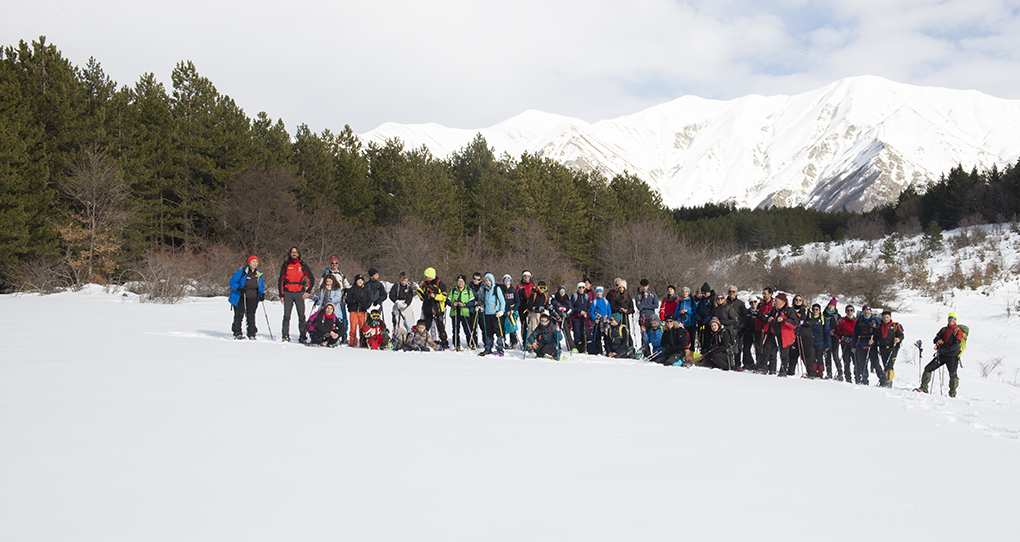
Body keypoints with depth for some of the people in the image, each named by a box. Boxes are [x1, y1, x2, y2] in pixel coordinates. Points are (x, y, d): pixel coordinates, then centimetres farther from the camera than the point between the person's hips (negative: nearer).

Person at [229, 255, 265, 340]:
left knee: (251, 316, 1)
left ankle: (251, 334, 8)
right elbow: (232, 282, -4)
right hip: (240, 297, -3)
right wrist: (238, 288, -21)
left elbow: (261, 286, 19)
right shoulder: (241, 272, -5)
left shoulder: (259, 275, 11)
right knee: (239, 314, -6)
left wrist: (262, 294, 0)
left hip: (252, 298, 4)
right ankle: (237, 333, 2)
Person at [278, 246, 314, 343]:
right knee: (286, 315, -4)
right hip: (288, 293, 1)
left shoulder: (303, 265, 7)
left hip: (299, 294, -1)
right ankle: (285, 336, 0)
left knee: (301, 315, -3)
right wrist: (281, 295, 5)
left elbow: (312, 279, 11)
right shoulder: (285, 265, 10)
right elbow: (281, 280, 12)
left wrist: (308, 291, 1)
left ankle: (303, 336, 1)